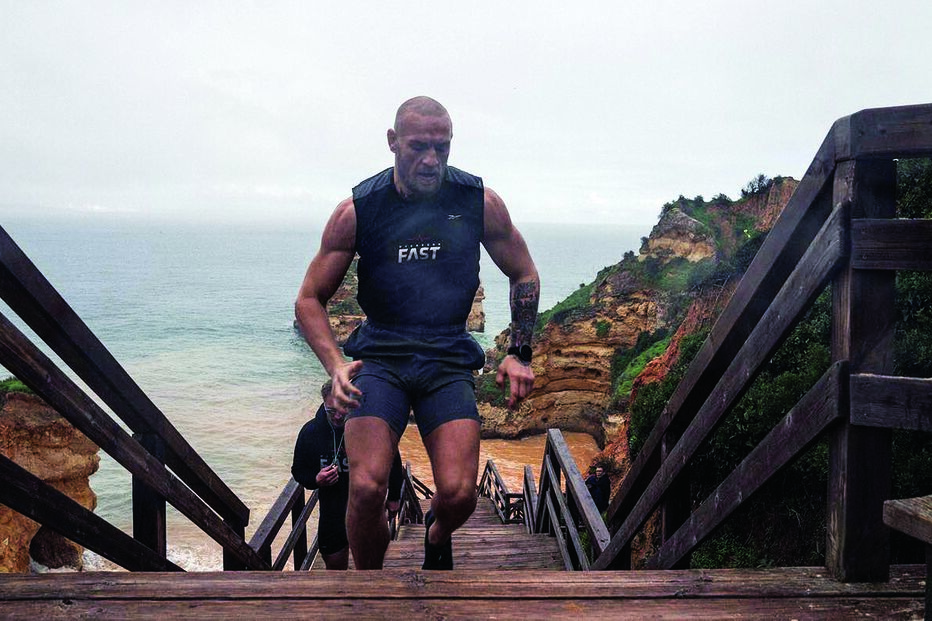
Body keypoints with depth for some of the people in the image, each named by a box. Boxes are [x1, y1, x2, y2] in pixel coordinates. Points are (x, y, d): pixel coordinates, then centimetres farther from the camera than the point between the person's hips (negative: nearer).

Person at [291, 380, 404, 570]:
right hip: (332, 510, 2)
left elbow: (393, 462, 4)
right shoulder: (311, 431, -8)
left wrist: (394, 497, 8)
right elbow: (299, 471, 5)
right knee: (335, 566, 13)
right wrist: (316, 480, -17)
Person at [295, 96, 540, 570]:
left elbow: (524, 276, 15)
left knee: (458, 495, -13)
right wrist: (336, 365, -13)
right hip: (379, 357, -1)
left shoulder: (480, 202, 0)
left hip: (449, 360, 1)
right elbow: (310, 299, 4)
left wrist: (520, 353, 5)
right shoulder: (357, 210, -3)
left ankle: (436, 533, 28)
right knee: (366, 488, -20)